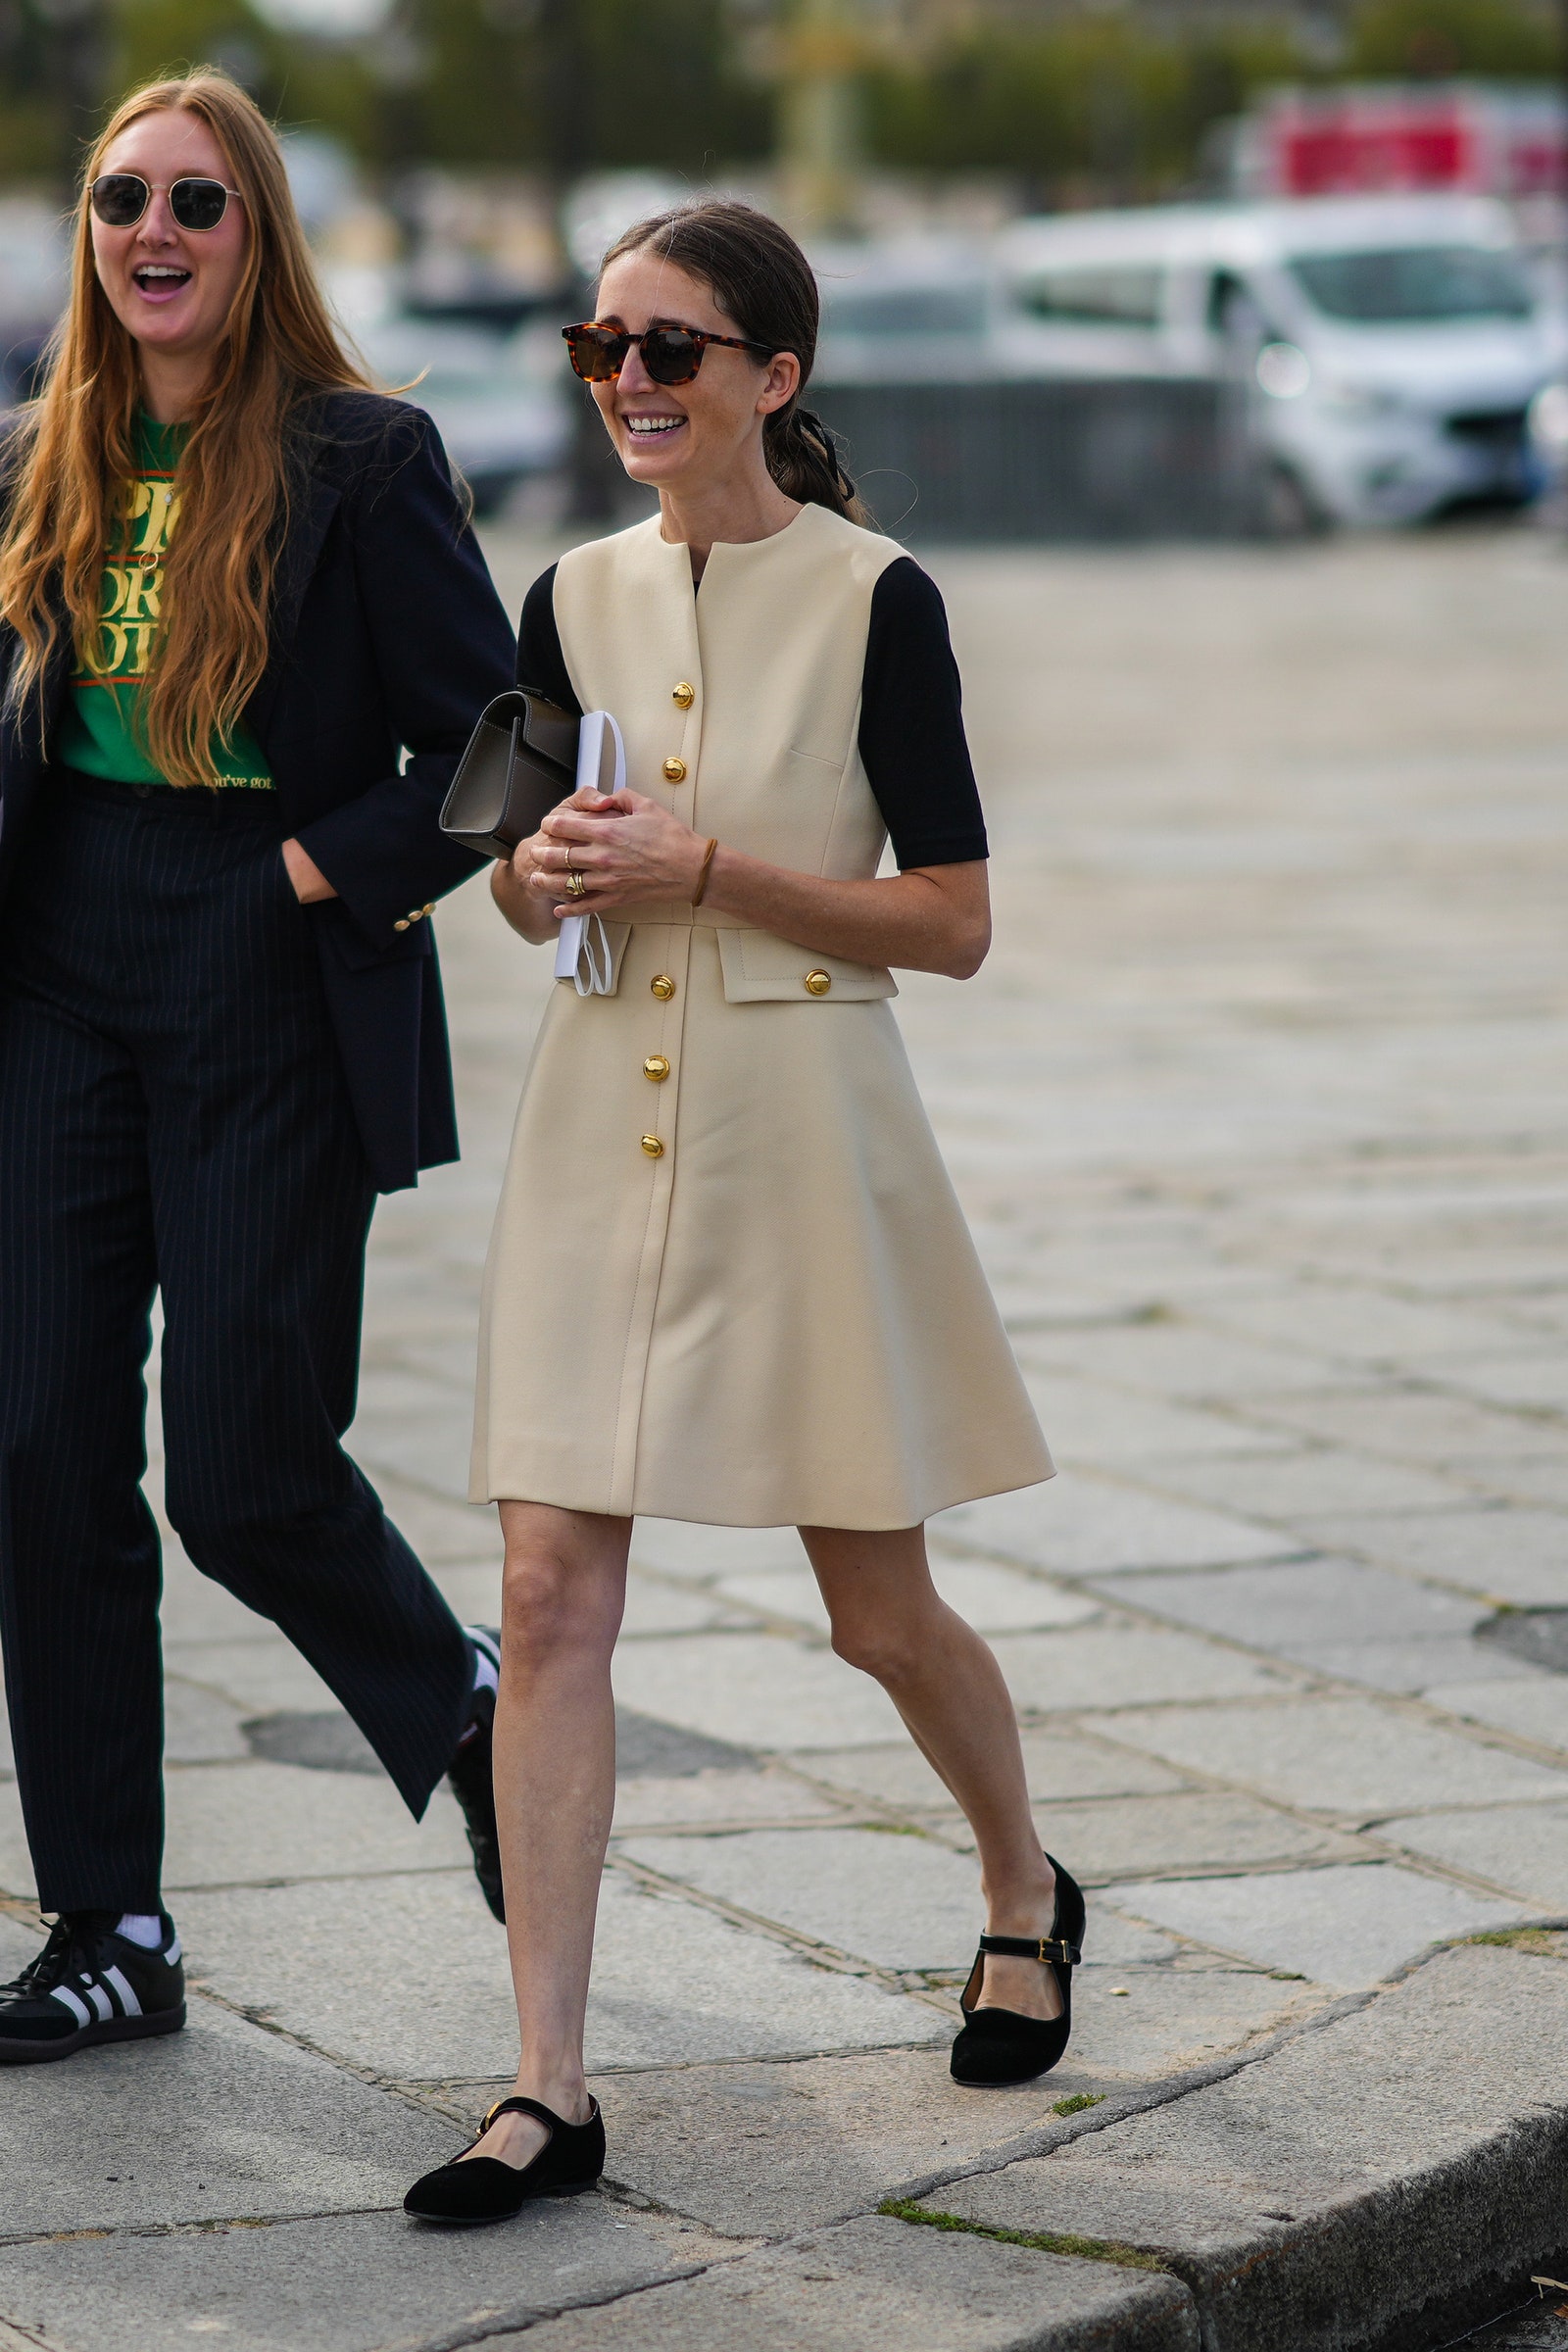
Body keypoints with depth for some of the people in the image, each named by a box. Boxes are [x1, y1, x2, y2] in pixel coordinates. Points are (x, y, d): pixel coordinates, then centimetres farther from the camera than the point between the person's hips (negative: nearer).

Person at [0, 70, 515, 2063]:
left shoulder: (362, 461, -7)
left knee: (244, 1477, -4)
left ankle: (464, 1708, 28)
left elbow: (490, 745, -7)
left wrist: (324, 874, -12)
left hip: (270, 1001, -5)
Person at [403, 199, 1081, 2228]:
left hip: (803, 1126, -3)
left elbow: (952, 922, -7)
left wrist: (702, 867, -16)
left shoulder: (876, 600, -6)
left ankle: (1026, 1896, 39)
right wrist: (544, 874, -5)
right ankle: (548, 2088, -5)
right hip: (602, 1120, 4)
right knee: (551, 1598, -6)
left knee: (880, 1609, 9)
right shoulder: (575, 600, 7)